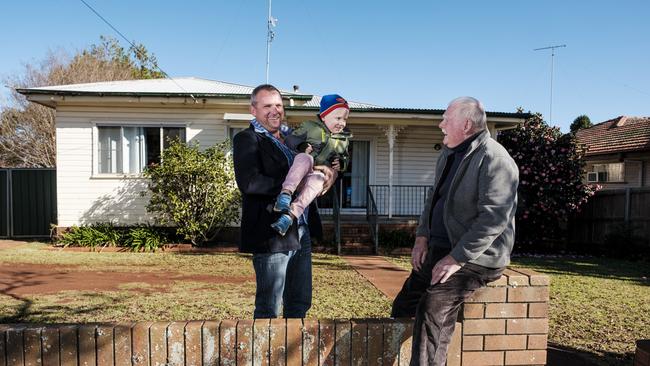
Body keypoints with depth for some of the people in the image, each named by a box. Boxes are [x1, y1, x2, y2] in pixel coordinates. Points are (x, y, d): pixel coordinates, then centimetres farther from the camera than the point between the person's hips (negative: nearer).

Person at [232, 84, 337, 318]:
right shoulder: (246, 140, -6)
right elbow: (249, 183, -21)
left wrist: (326, 171, -3)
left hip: (301, 233, 8)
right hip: (271, 235, -7)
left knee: (300, 303, 17)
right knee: (269, 309, 4)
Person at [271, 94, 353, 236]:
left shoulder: (344, 139, 21)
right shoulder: (310, 127, 9)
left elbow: (345, 159, 28)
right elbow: (290, 139, 5)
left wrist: (341, 162, 3)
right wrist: (301, 146, -17)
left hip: (319, 175, 2)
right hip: (298, 175, -2)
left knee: (317, 179, -37)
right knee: (304, 158, -36)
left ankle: (290, 215, -51)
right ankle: (286, 193, -50)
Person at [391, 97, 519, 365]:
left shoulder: (494, 159, -16)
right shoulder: (449, 154, 13)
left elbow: (493, 218, -23)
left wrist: (456, 259, -24)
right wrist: (422, 237, 6)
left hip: (476, 257, -8)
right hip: (440, 250, 9)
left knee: (432, 310, -26)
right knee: (403, 306, 6)